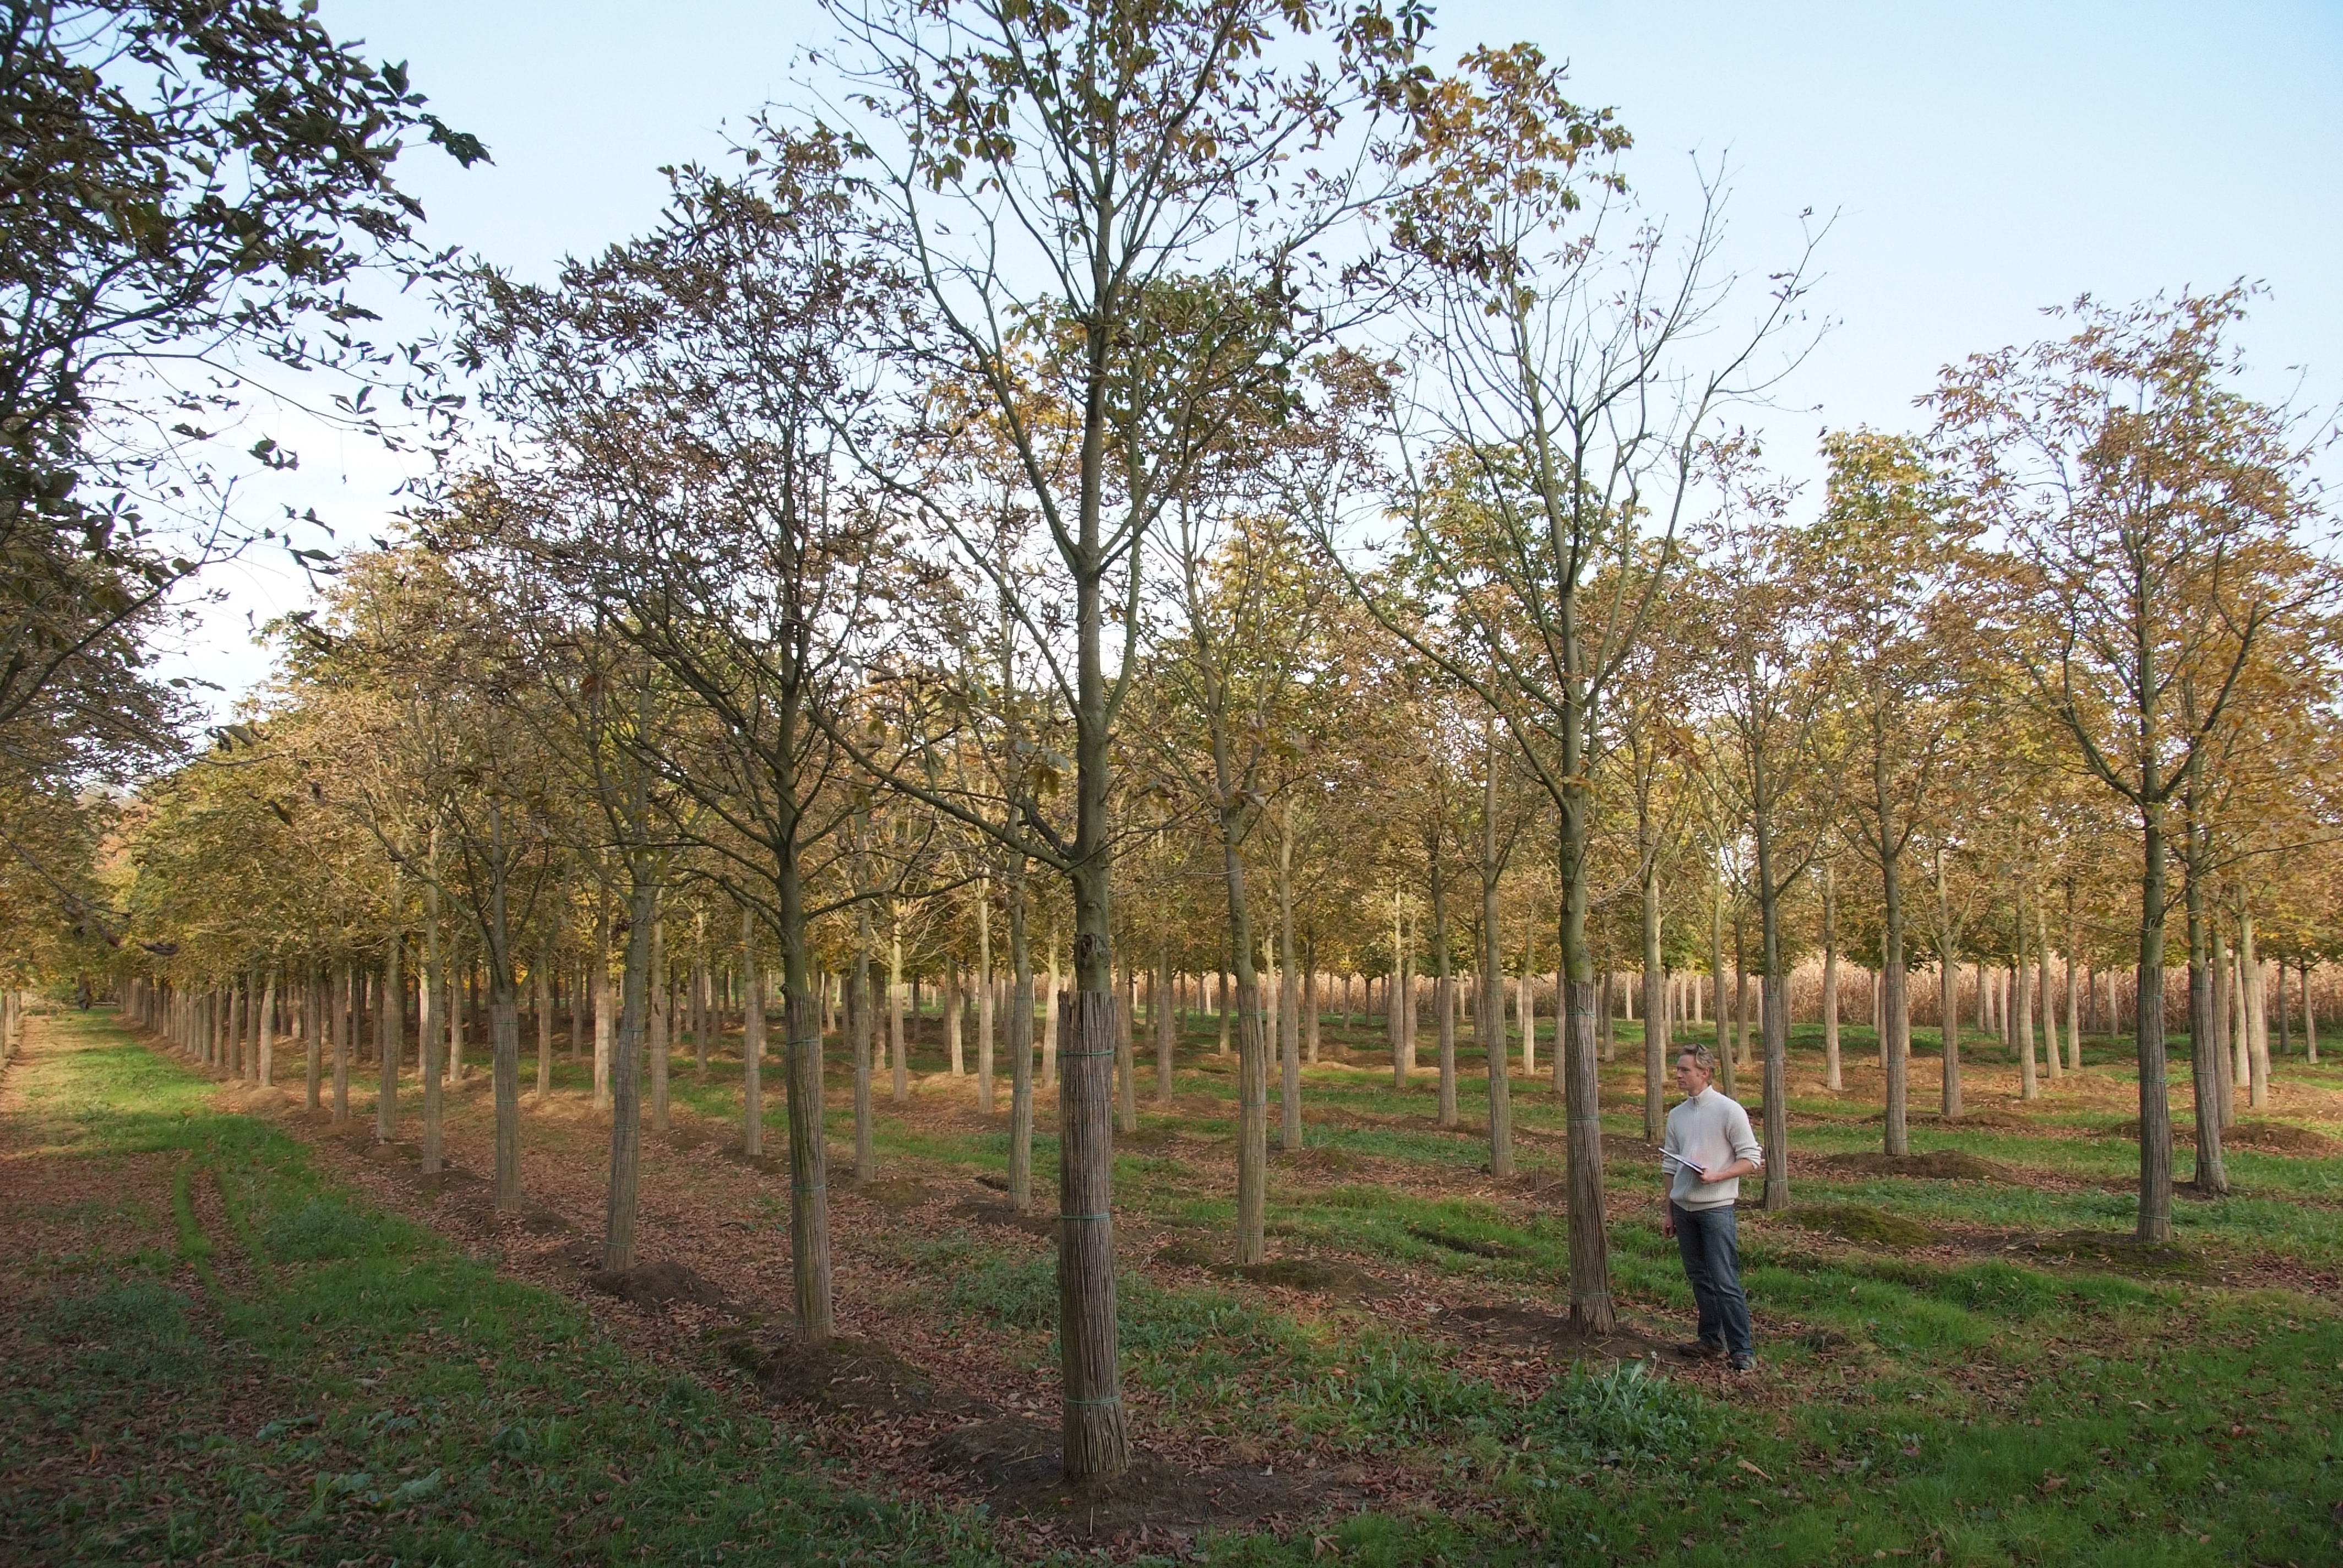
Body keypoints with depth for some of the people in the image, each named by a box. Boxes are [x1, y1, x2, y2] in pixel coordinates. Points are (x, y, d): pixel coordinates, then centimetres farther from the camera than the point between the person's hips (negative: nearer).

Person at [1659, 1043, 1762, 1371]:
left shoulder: (1729, 1111, -8)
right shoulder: (1677, 1115, 10)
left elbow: (1752, 1159, -7)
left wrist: (1716, 1177, -21)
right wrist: (1669, 1213, 16)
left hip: (1716, 1207, -6)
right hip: (1684, 1207, 6)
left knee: (1725, 1282, -7)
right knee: (1699, 1278, 12)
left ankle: (1742, 1349, 1)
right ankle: (1711, 1341, 22)